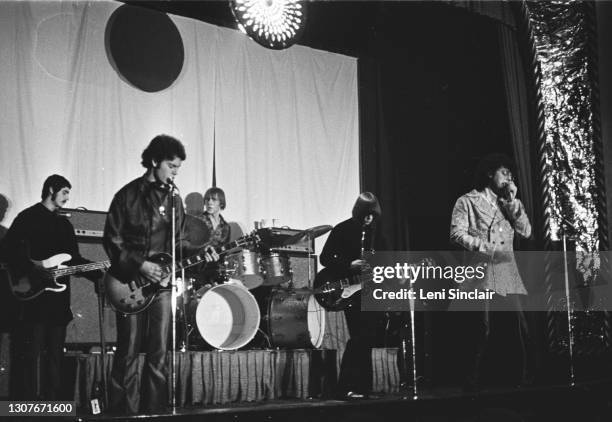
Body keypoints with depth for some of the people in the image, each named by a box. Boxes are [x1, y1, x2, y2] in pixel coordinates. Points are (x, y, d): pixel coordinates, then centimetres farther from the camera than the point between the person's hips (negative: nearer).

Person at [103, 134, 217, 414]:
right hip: (130, 281, -4)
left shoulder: (173, 199, 11)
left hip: (162, 282, 4)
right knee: (129, 352, -2)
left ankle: (154, 410, 8)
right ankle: (125, 411, 6)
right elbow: (112, 240, -4)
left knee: (159, 353, 2)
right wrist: (140, 265, -14)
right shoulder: (128, 194, -3)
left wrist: (198, 252, -3)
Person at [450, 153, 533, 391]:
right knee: (483, 330, -8)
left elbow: (526, 231, 11)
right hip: (481, 272, -5)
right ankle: (474, 382, 1)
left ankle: (526, 378, 2)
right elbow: (457, 234, -6)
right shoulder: (468, 201, 6)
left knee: (521, 326, -5)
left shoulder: (508, 203, 23)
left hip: (507, 272, 5)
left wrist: (512, 201, 4)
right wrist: (487, 248, -15)